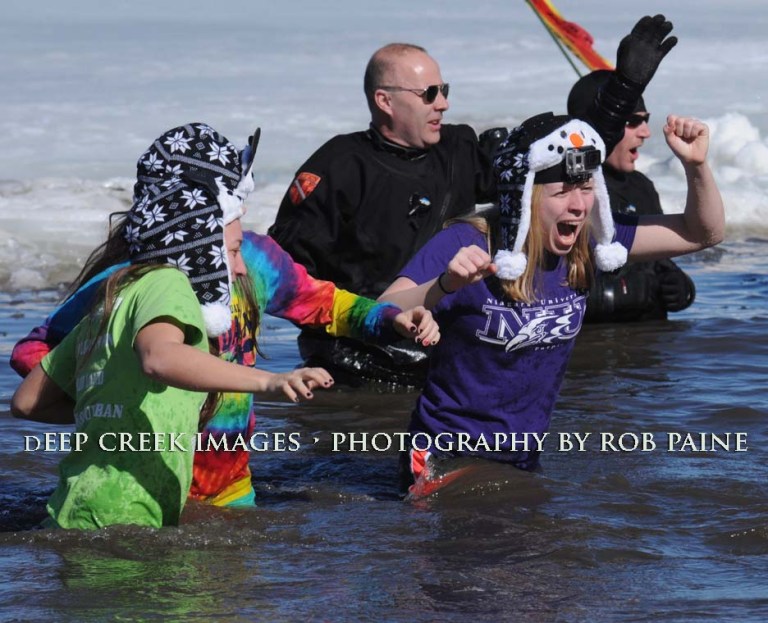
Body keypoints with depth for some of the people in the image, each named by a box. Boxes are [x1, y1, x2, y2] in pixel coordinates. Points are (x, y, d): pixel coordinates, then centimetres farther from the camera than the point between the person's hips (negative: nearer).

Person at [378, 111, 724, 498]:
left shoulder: (588, 244, -2)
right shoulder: (464, 245, -18)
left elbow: (703, 232, 4)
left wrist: (696, 165, -13)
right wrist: (444, 285, -46)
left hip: (524, 459, 6)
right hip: (445, 462, -6)